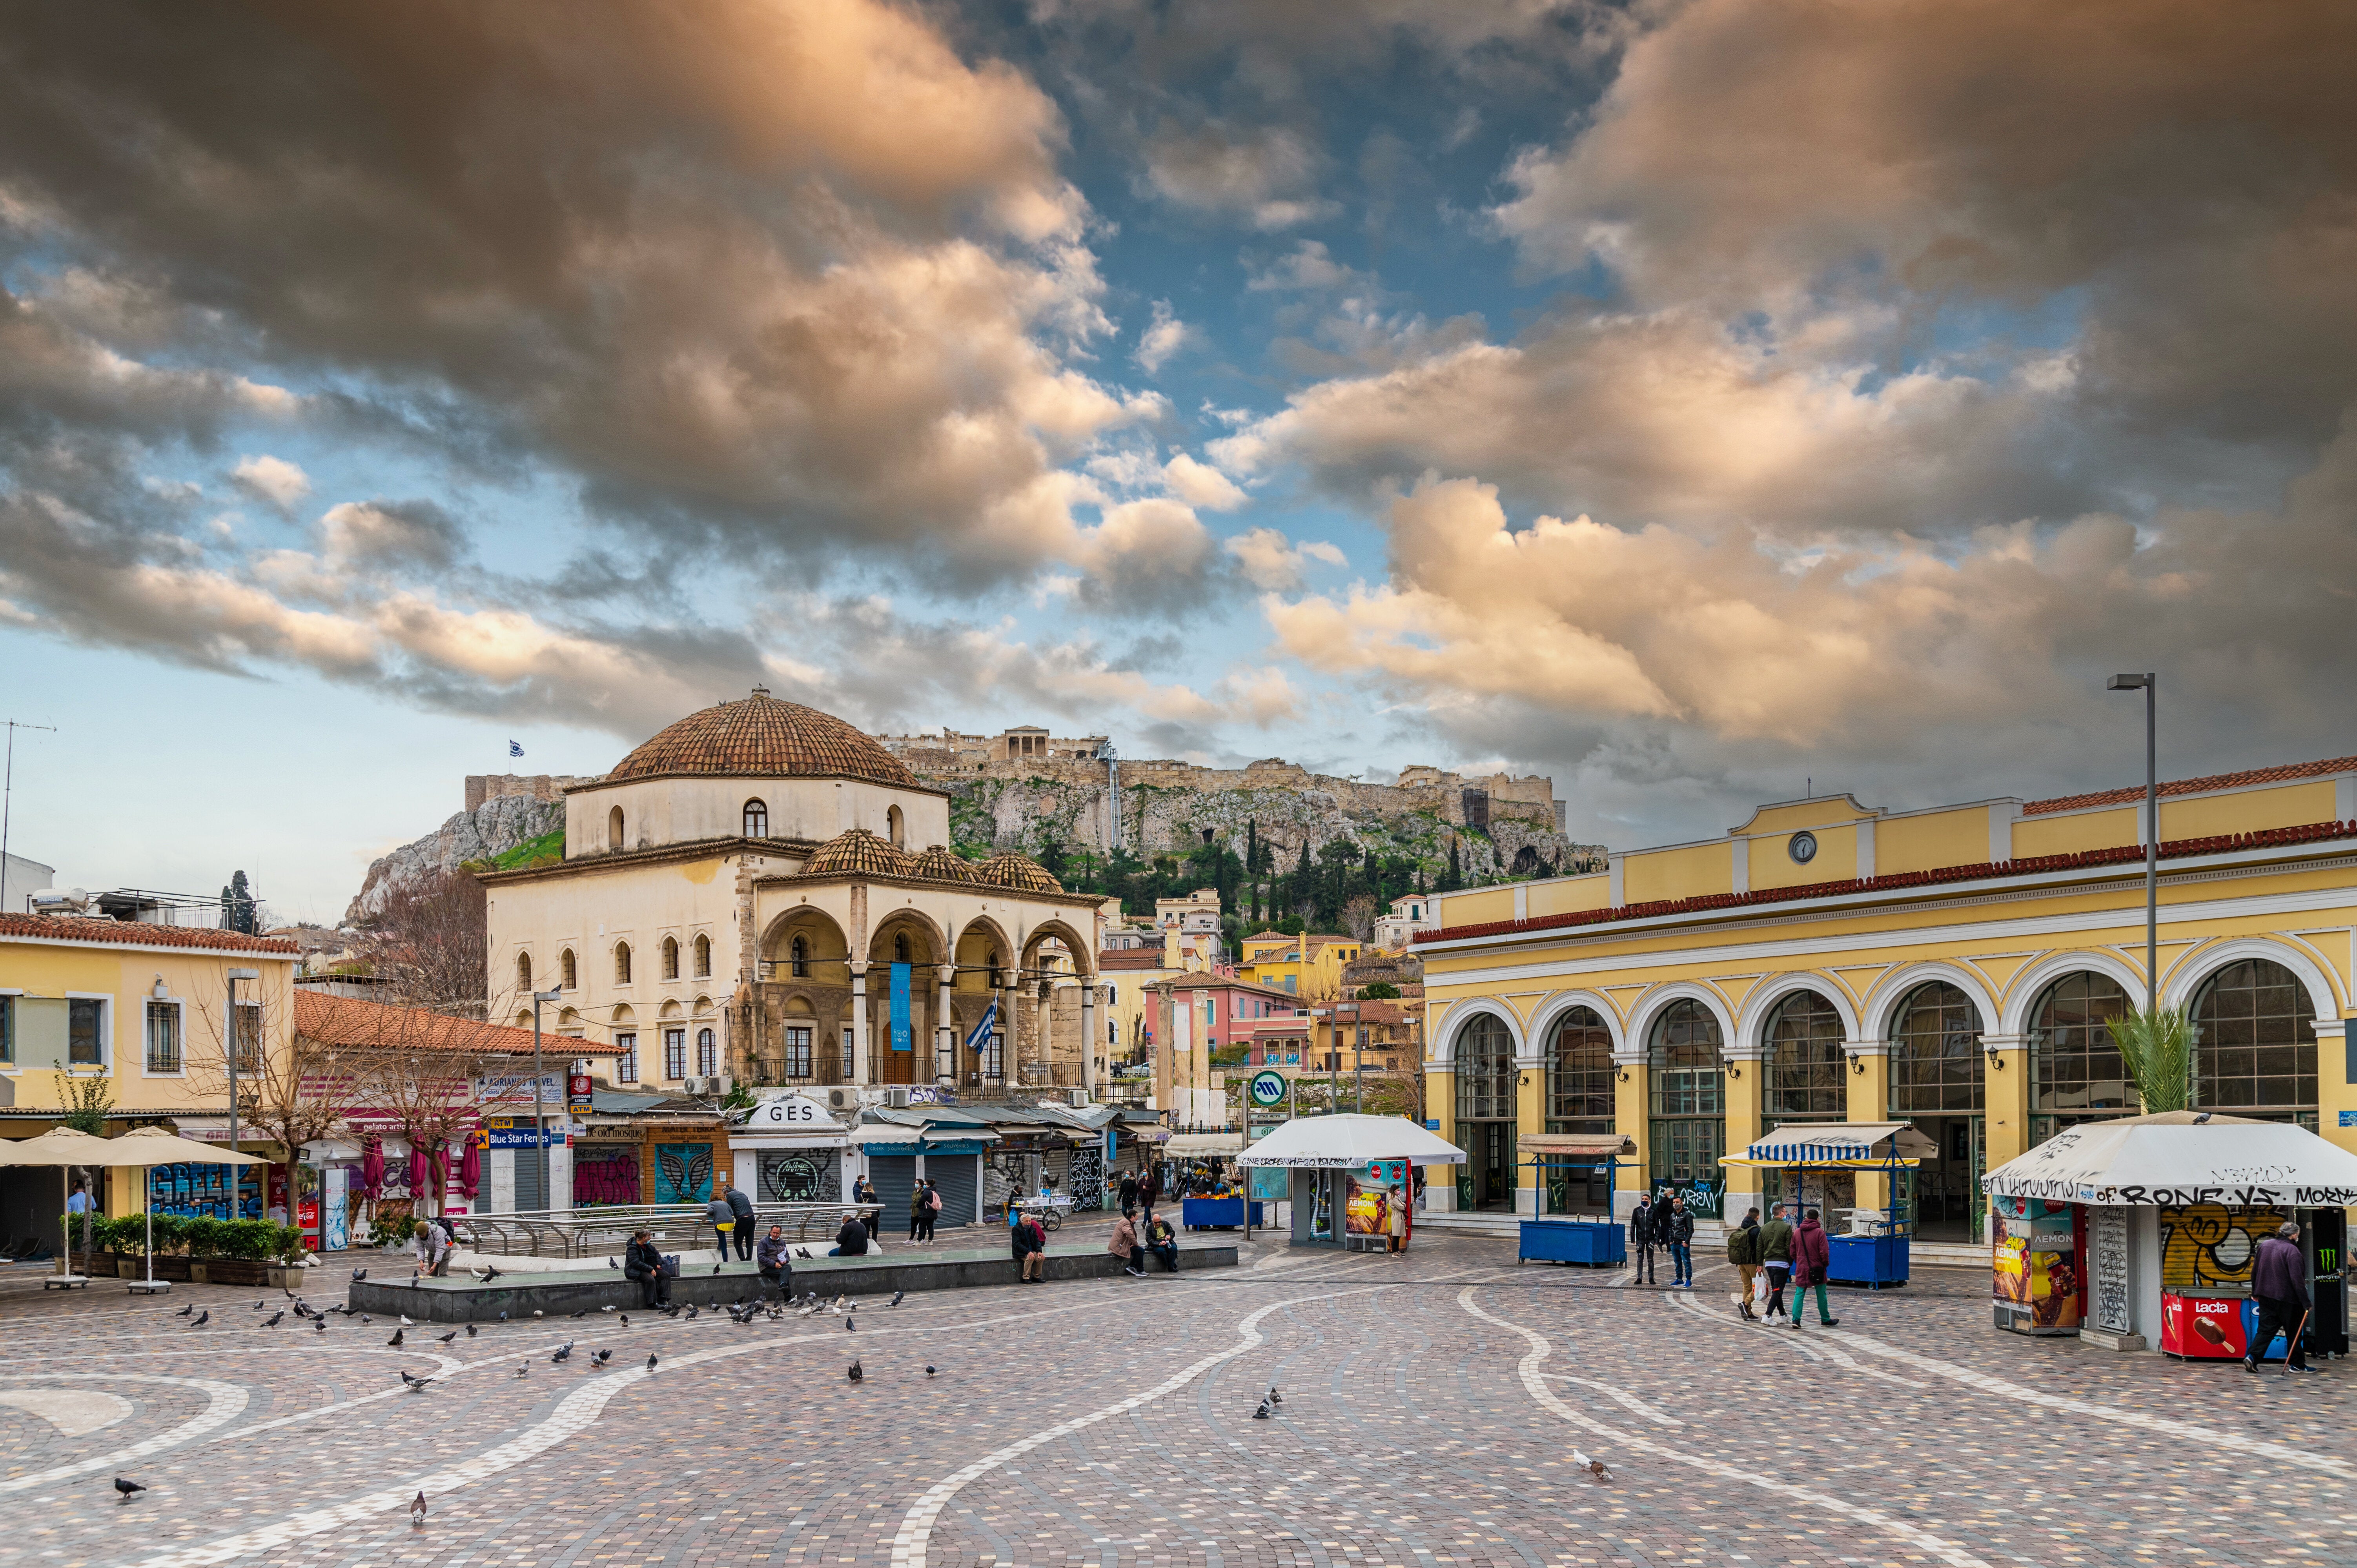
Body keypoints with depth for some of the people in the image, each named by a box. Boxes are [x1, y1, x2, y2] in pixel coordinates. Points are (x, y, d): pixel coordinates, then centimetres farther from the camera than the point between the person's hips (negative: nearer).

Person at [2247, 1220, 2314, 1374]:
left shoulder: (2264, 1245, 6)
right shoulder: (2292, 1251, -16)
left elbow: (2255, 1271, 14)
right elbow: (2297, 1279, -19)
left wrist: (2255, 1292, 24)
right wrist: (2306, 1302, -15)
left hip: (2266, 1297, 6)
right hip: (2286, 1298, -6)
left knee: (2266, 1329, 7)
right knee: (2293, 1331, 9)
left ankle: (2253, 1358, -8)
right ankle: (2297, 1364, 17)